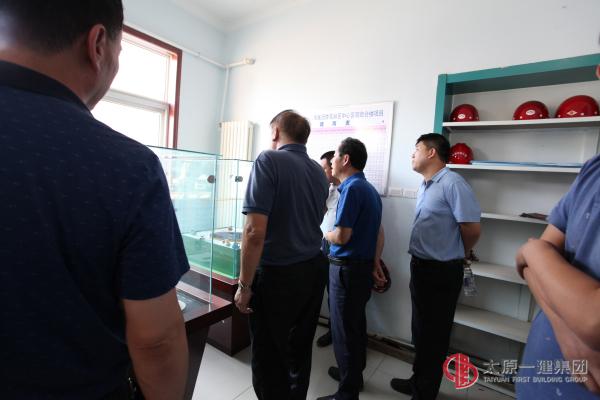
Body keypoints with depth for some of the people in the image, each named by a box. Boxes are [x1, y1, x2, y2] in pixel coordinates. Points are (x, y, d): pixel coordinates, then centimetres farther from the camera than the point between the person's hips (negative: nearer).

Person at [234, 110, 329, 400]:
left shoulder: (269, 161, -14)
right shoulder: (319, 172, 7)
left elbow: (255, 231, -21)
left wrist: (245, 284, -12)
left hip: (278, 274, -7)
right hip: (314, 270, 7)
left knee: (269, 357, 14)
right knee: (300, 350, 23)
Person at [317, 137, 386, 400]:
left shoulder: (352, 188, -19)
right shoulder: (370, 189, 10)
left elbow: (342, 236, -22)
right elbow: (378, 231, 14)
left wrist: (324, 234, -2)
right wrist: (376, 263, 16)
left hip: (347, 268, -9)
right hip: (364, 266, 9)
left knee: (345, 330, 5)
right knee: (357, 325, 22)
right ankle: (354, 373, 40)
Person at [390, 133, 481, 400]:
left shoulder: (453, 184, -18)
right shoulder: (424, 187, 10)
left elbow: (472, 230, -17)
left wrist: (455, 257, 0)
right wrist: (421, 260, 13)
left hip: (442, 272, -9)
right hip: (421, 267, 9)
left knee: (434, 334, 9)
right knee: (421, 329, 22)